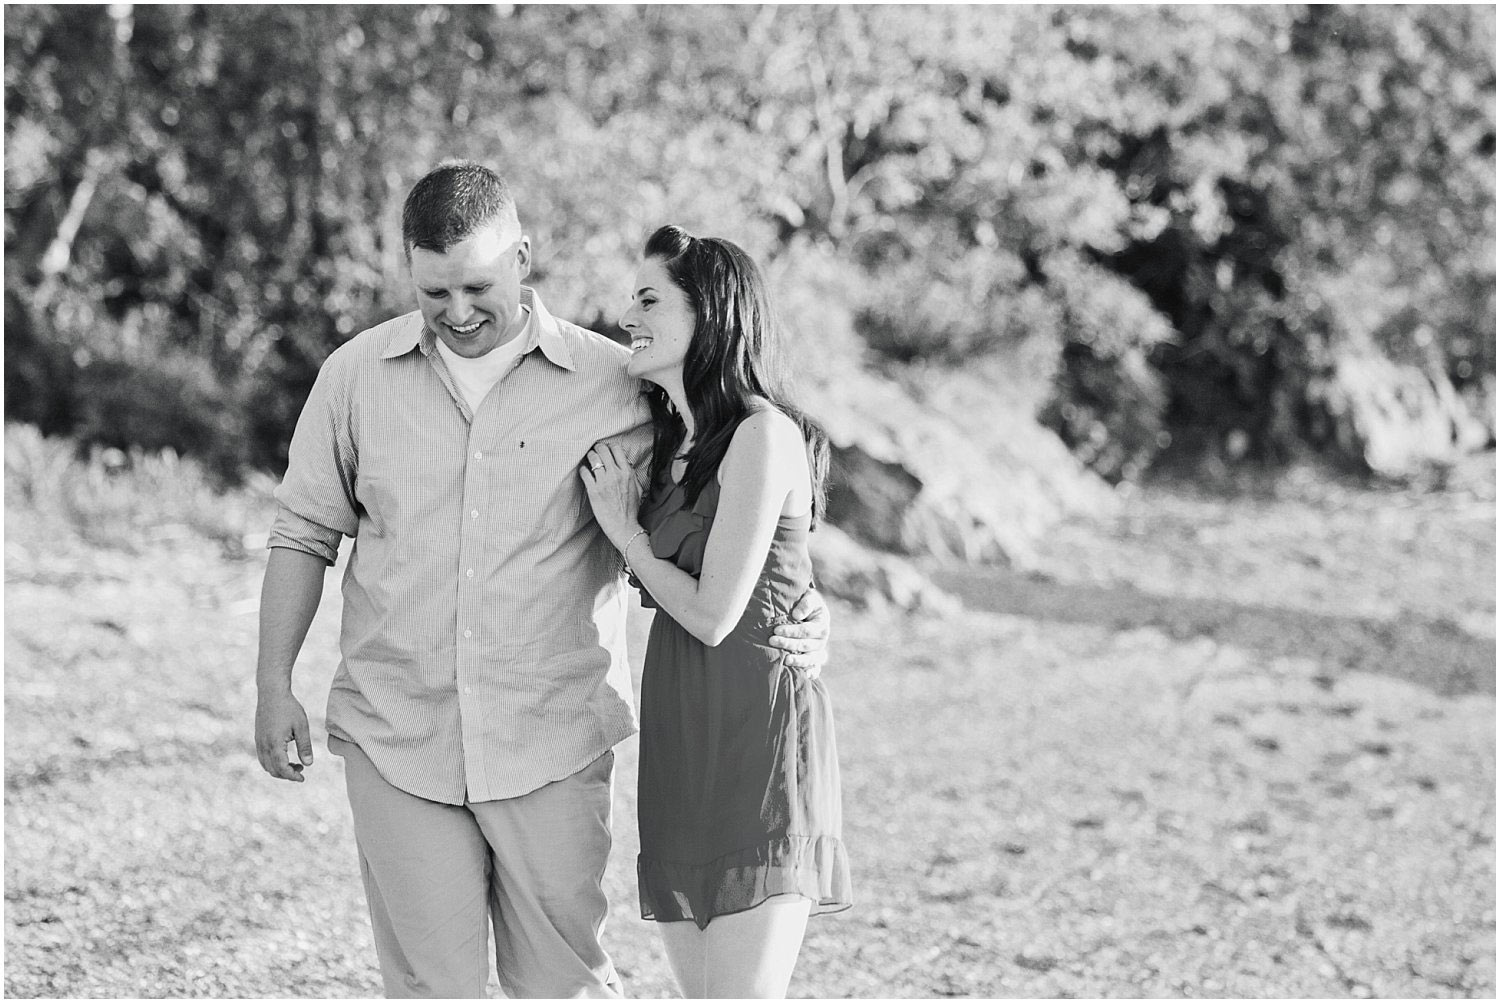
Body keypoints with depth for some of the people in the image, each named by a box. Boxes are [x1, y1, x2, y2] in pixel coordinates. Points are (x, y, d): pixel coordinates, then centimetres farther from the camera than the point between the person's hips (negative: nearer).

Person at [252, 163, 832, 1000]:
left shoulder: (613, 384, -2)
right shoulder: (357, 376, 4)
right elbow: (305, 534, 11)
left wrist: (793, 613, -11)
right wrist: (274, 688, 6)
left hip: (553, 746, -1)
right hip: (396, 742, 2)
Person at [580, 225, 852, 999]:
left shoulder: (762, 435, -11)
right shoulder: (671, 443, 16)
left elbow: (713, 615, -13)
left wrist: (626, 533, 0)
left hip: (755, 738, -9)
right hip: (681, 742, 9)